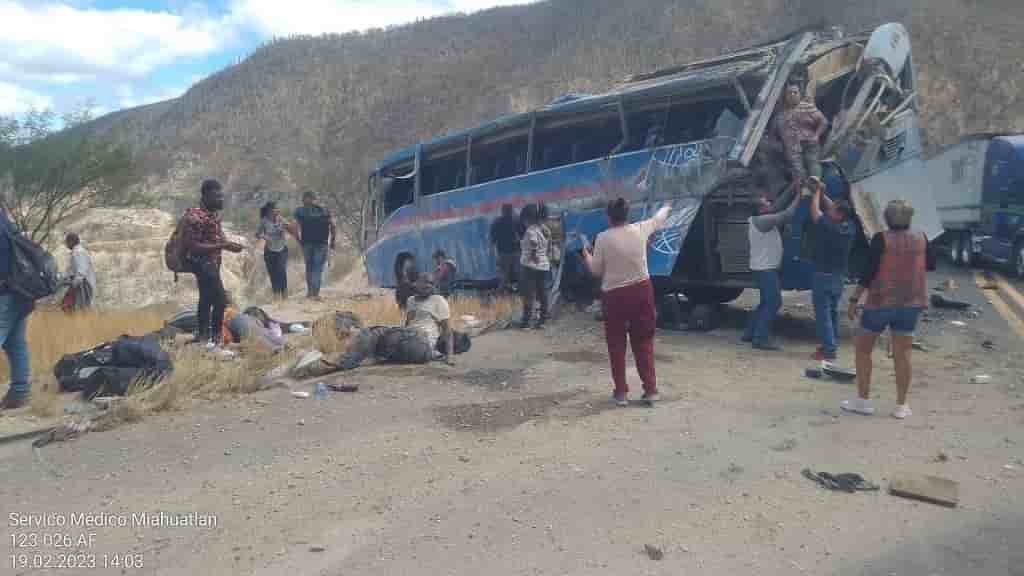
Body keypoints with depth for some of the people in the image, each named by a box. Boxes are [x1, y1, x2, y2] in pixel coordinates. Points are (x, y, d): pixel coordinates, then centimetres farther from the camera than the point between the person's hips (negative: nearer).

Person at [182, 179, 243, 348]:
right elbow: (193, 246, -25)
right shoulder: (195, 217, -22)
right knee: (220, 300, -13)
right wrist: (221, 246, -27)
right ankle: (214, 337, -3)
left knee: (207, 299, 18)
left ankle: (202, 336, 30)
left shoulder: (215, 214, 5)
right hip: (202, 262, -9)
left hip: (212, 262, 9)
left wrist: (229, 244, -6)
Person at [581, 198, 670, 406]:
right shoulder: (640, 230, -2)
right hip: (642, 290, 3)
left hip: (614, 295, -2)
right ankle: (651, 389, 16)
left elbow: (596, 270, -4)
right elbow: (658, 219, 20)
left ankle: (621, 392, 13)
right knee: (644, 342, 14)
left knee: (616, 344, 10)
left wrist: (586, 254, 15)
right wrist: (665, 209, 42)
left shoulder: (603, 238, -10)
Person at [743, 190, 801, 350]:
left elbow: (780, 206, 17)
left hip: (765, 267, 10)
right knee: (773, 302, -7)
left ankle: (750, 333, 23)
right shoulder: (763, 220, -19)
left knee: (767, 302, 18)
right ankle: (761, 338, -7)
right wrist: (799, 196, -12)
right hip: (765, 268, -10)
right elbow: (786, 215, -21)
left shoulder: (759, 220, 10)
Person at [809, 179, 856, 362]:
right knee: (833, 311, 18)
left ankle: (828, 350, -4)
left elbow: (815, 210, -10)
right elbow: (830, 207, 10)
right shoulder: (849, 227, -2)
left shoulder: (828, 227, -23)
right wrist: (821, 191, 8)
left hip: (824, 276, -8)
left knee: (823, 313, -3)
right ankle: (832, 344, 27)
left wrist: (817, 191, 3)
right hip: (839, 276, 8)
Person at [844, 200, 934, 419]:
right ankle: (901, 406, 11)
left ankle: (863, 400, 11)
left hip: (880, 301, -4)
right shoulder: (921, 238, 1)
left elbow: (868, 272, -15)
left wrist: (854, 299, -11)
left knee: (863, 349, 10)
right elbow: (931, 265, 16)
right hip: (910, 302, 4)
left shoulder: (882, 239, -12)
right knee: (902, 353, 7)